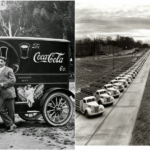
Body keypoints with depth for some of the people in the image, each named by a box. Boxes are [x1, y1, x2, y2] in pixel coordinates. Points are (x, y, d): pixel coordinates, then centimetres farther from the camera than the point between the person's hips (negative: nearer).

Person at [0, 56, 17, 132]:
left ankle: (11, 125, 19)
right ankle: (11, 125, 5)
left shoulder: (9, 70, -3)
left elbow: (13, 80, -11)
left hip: (8, 93, -5)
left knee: (11, 110, 4)